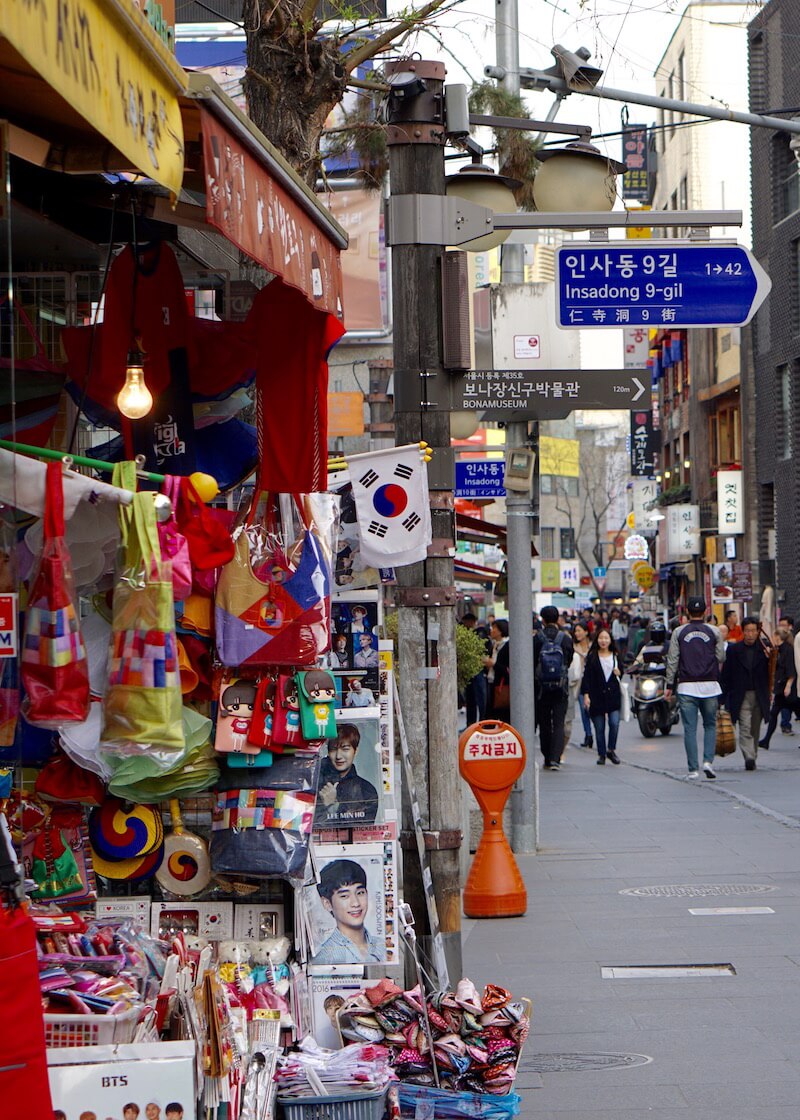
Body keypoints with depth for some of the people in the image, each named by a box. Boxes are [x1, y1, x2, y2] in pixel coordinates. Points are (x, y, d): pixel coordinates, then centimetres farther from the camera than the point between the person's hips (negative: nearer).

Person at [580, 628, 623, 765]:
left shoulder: (616, 656, 11)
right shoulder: (592, 657, 2)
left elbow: (621, 674, 22)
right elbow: (586, 676, -2)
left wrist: (619, 673, -2)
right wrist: (586, 695, -10)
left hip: (613, 695, 1)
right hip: (596, 696, -1)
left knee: (614, 723, -13)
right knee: (599, 727, 2)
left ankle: (611, 750, 5)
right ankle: (601, 754, 11)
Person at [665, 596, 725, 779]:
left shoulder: (679, 632, 2)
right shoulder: (714, 632, 3)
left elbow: (672, 661, 2)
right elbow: (721, 659, 7)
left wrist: (670, 685, 7)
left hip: (686, 686, 0)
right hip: (710, 685, 0)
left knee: (690, 728, 1)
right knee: (710, 725, 13)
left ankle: (693, 769, -3)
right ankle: (708, 761, -5)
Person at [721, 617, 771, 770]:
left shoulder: (764, 649, 4)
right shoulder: (734, 650, 2)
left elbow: (771, 674, 2)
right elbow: (726, 675, 3)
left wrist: (770, 659, -17)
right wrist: (724, 698, -1)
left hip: (759, 697, 2)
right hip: (741, 696, -2)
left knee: (755, 729, 8)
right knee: (745, 727, -13)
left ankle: (752, 759, 19)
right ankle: (749, 758, -22)